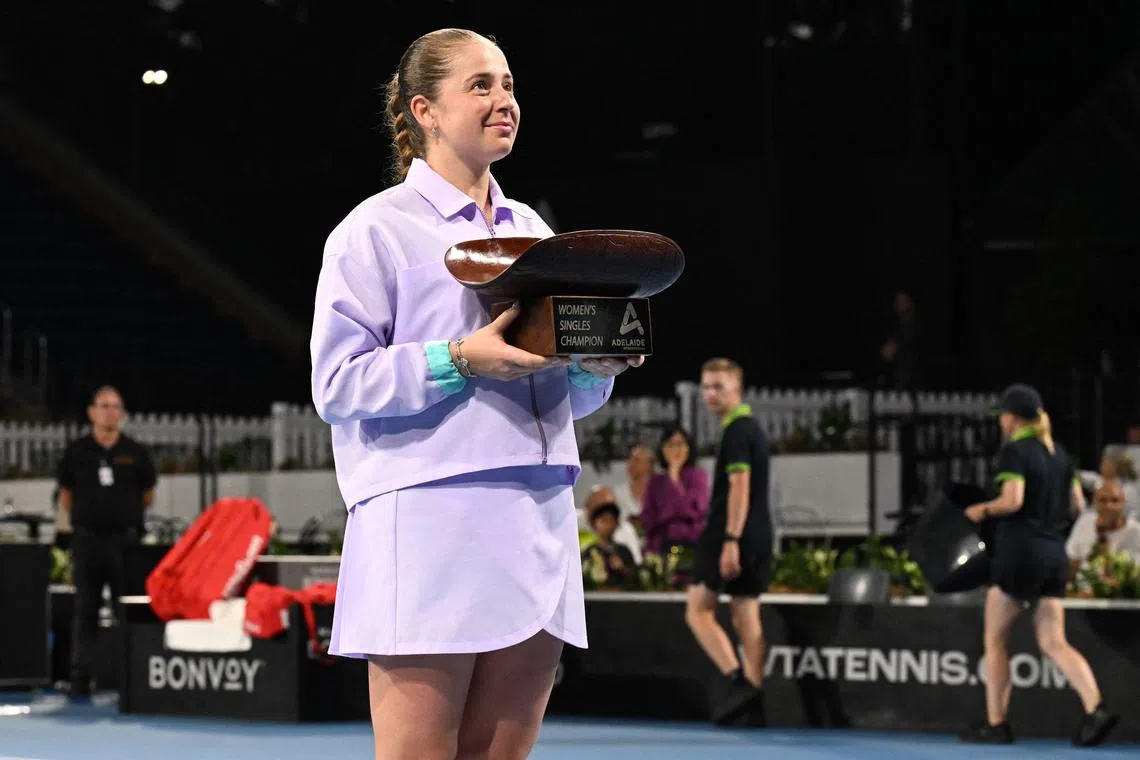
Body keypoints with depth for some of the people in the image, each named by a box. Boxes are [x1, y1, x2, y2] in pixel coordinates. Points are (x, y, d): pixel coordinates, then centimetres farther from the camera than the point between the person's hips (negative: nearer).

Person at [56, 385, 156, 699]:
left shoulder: (136, 453, 4)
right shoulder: (76, 452, 4)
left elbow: (148, 496, 13)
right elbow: (66, 497, 12)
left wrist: (126, 516, 9)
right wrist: (89, 515, 8)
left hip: (126, 540, 0)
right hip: (87, 540, 1)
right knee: (85, 611, 4)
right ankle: (80, 679, 7)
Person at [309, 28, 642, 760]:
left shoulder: (534, 232, 21)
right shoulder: (377, 229, 1)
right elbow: (338, 382, -6)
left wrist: (596, 364, 0)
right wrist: (459, 361, -18)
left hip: (538, 525, 6)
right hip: (428, 526, -6)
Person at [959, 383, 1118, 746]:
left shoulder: (1014, 451, -9)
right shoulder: (1060, 453, 13)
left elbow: (1012, 500, -20)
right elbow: (1077, 503, 14)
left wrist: (982, 510, -4)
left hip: (1019, 551, -7)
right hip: (1054, 553, 7)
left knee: (995, 639, 6)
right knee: (1053, 642, 4)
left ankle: (996, 724, 7)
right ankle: (1095, 710, -15)